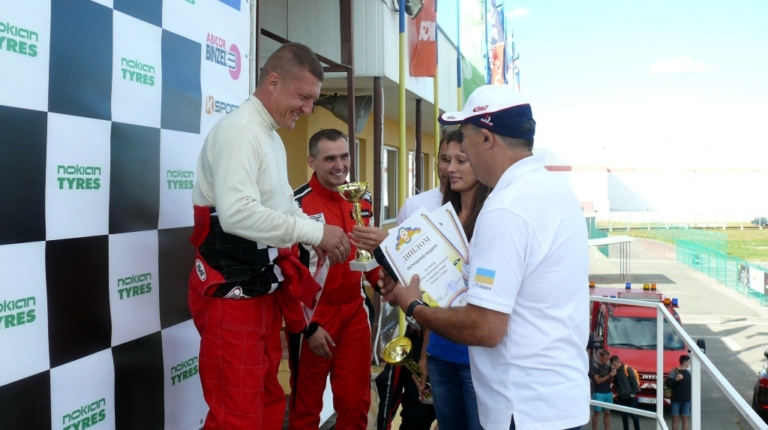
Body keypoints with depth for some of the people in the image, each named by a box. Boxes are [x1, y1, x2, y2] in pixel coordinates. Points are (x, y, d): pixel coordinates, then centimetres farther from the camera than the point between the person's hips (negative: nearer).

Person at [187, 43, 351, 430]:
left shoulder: (272, 137, 14)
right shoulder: (238, 131, -17)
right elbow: (237, 212, -31)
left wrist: (322, 236, 3)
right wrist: (315, 232, -25)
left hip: (264, 288, 10)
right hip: (231, 293, -10)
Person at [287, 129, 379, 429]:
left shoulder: (362, 200, 7)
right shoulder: (296, 205, -14)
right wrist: (307, 325, -14)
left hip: (355, 312, 5)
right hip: (313, 315, -5)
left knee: (356, 402, 13)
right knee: (307, 403, 11)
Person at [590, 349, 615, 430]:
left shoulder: (608, 364, 4)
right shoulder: (594, 365, -11)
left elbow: (610, 380, 10)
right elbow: (598, 381, -15)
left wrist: (613, 375, -11)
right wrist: (609, 375, -21)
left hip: (608, 392, 5)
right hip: (598, 393, -5)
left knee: (607, 413, 7)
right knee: (596, 413, 2)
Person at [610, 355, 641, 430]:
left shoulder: (628, 369, -16)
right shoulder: (615, 371, 0)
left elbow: (634, 381, -14)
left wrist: (633, 393, -11)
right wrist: (617, 392, 2)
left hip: (630, 397, -5)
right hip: (621, 397, 5)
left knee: (633, 414, 2)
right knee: (624, 415, 9)